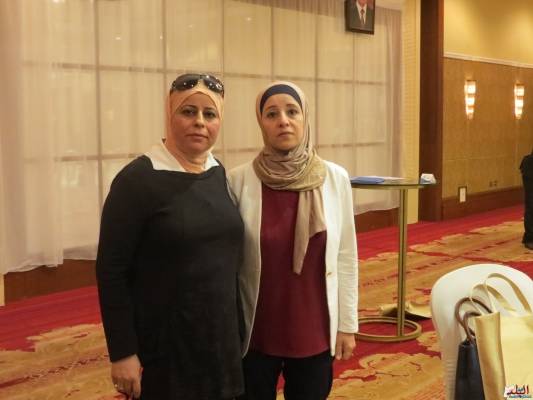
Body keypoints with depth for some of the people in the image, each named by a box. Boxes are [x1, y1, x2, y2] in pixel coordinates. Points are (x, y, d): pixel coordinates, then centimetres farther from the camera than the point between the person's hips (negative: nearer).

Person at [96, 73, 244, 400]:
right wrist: (122, 352, -16)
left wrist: (238, 329, 12)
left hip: (221, 341, 6)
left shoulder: (219, 174, 4)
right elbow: (111, 271, -14)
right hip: (163, 348, -6)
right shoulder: (138, 179, -14)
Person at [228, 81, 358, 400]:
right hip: (255, 332, -1)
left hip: (315, 331, 1)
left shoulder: (335, 178, -5)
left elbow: (346, 255, 1)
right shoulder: (239, 180, -10)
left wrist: (347, 323, 3)